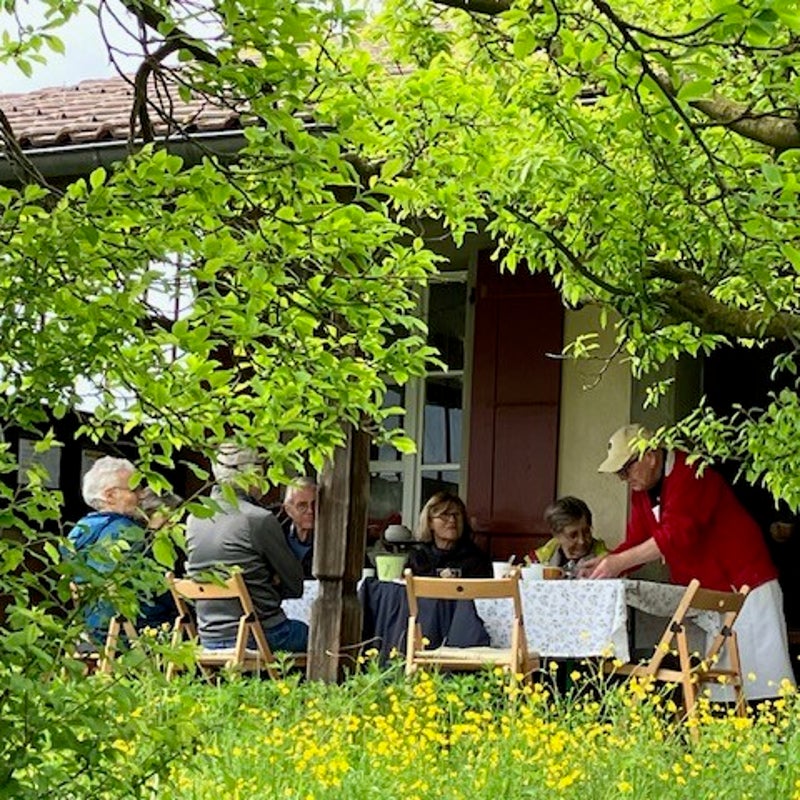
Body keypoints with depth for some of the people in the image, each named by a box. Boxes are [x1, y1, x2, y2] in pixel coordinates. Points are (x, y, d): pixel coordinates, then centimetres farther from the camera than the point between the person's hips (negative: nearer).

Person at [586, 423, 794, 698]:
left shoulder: (691, 475, -18)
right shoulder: (642, 489, 10)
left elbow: (678, 535, -29)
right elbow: (636, 543, 9)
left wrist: (618, 563, -30)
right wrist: (605, 565, -11)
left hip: (746, 585, -8)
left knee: (764, 680, -11)